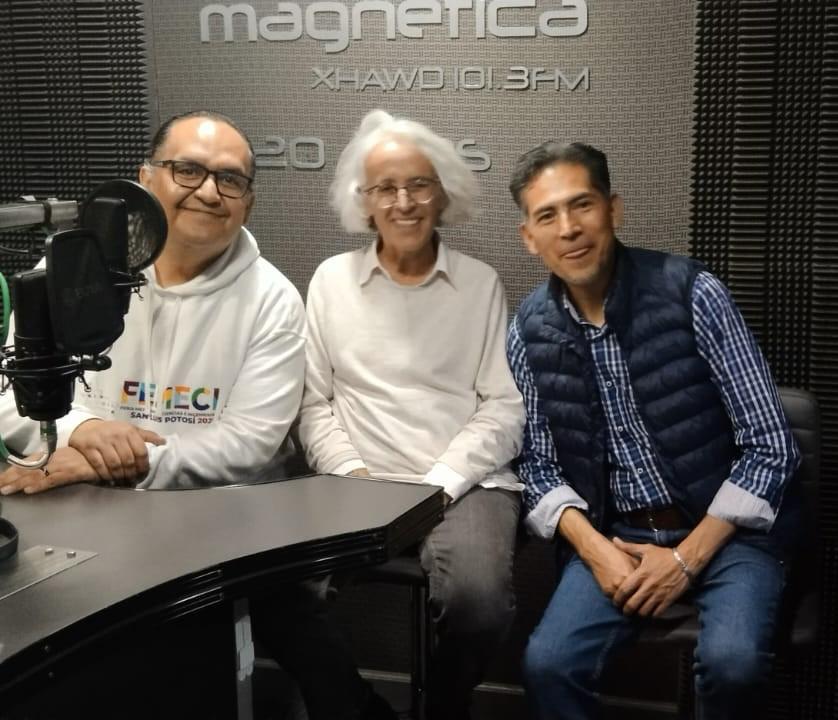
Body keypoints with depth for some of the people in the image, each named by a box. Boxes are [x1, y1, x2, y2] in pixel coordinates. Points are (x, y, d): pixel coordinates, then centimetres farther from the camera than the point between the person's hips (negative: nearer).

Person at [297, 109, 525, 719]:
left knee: (478, 595, -30)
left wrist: (437, 484, -11)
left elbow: (504, 409, 2)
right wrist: (353, 476, -8)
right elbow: (315, 404, 9)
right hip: (359, 484, 1)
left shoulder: (481, 284, 7)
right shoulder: (332, 280, 10)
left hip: (466, 484, 0)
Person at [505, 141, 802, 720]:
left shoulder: (692, 293, -13)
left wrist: (687, 557, -15)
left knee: (732, 660, -28)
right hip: (616, 536, 3)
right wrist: (595, 550, -13)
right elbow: (540, 466, 5)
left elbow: (771, 445, -11)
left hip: (724, 530, -2)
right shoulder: (529, 332, -2)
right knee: (548, 663, -20)